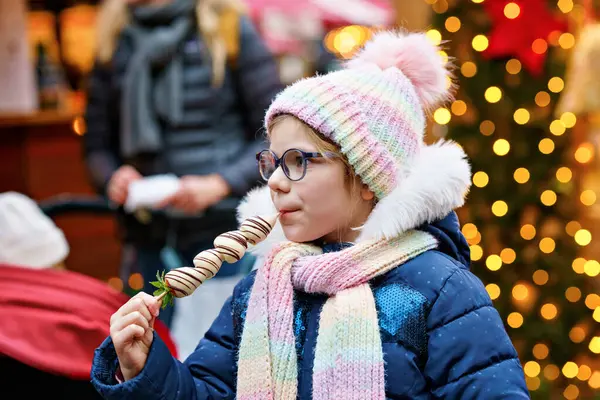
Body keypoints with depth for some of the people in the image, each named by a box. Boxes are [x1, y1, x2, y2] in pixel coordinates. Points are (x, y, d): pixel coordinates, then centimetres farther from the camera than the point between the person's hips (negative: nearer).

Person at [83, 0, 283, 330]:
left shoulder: (230, 28, 3)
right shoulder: (114, 41, 13)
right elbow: (97, 144, 17)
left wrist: (218, 185, -15)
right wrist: (112, 179, -6)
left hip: (224, 231, -3)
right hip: (151, 241, 4)